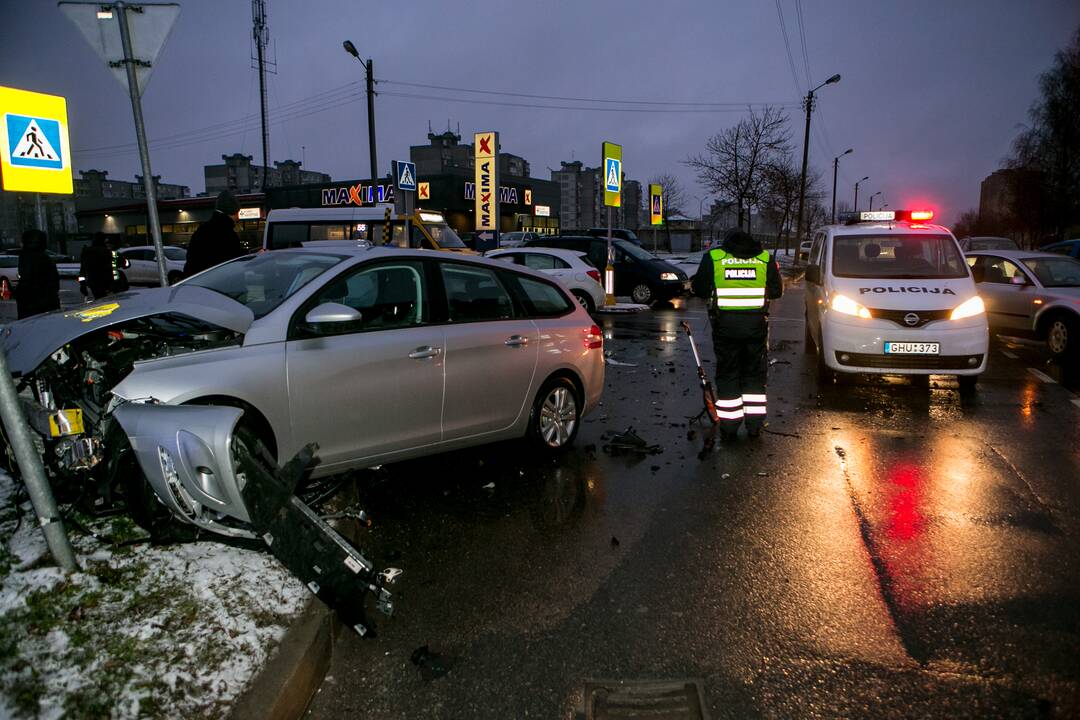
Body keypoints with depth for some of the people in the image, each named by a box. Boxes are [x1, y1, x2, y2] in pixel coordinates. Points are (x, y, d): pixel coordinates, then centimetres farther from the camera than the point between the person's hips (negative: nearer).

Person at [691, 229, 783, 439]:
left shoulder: (713, 257, 0)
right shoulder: (766, 258, 4)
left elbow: (700, 290, 0)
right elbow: (776, 291, 8)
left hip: (725, 323, -1)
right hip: (757, 323, 1)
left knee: (727, 374, 9)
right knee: (755, 374, 13)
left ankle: (728, 426, 11)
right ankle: (755, 424, 16)